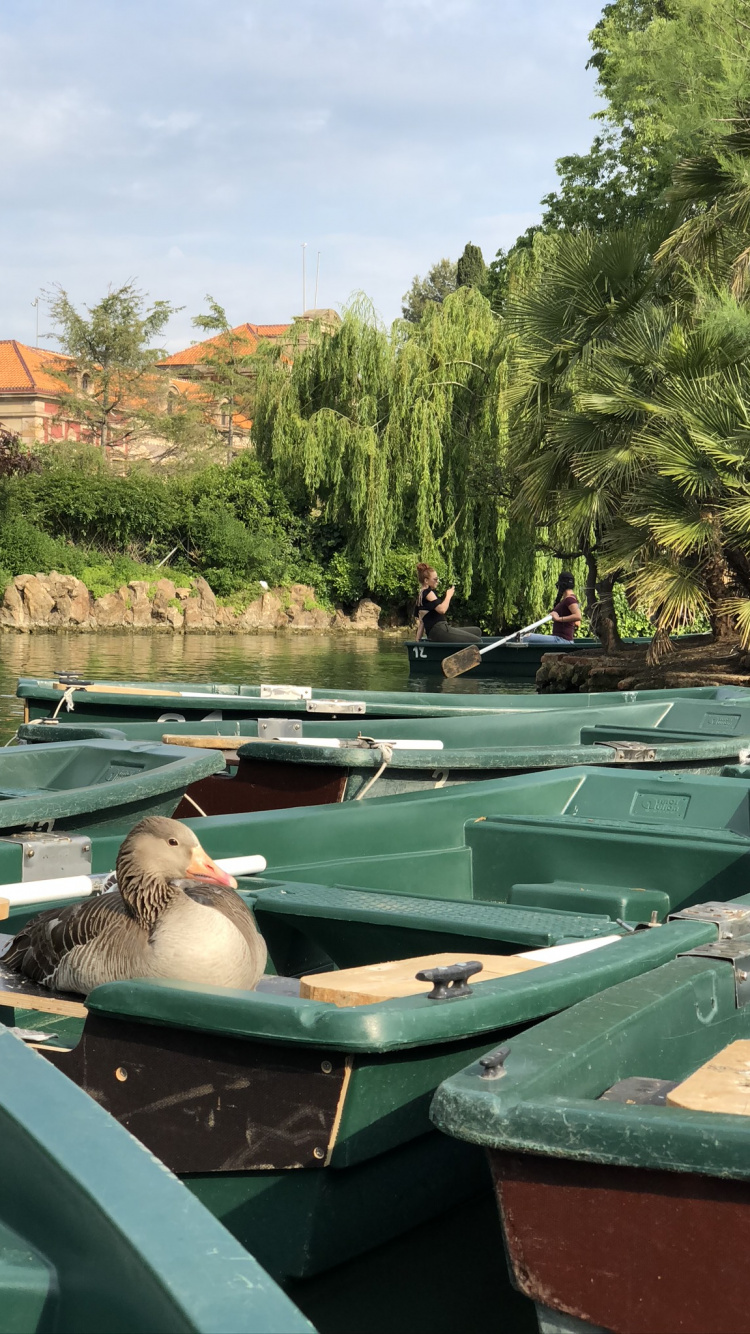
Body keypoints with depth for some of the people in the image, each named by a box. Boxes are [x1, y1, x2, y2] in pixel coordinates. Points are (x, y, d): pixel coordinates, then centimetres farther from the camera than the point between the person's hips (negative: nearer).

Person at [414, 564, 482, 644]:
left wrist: (418, 640, 18)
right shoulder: (427, 592, -8)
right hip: (439, 632, -10)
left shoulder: (421, 594, 22)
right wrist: (449, 595, -4)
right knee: (477, 641, -16)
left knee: (476, 631, 14)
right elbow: (442, 609, -21)